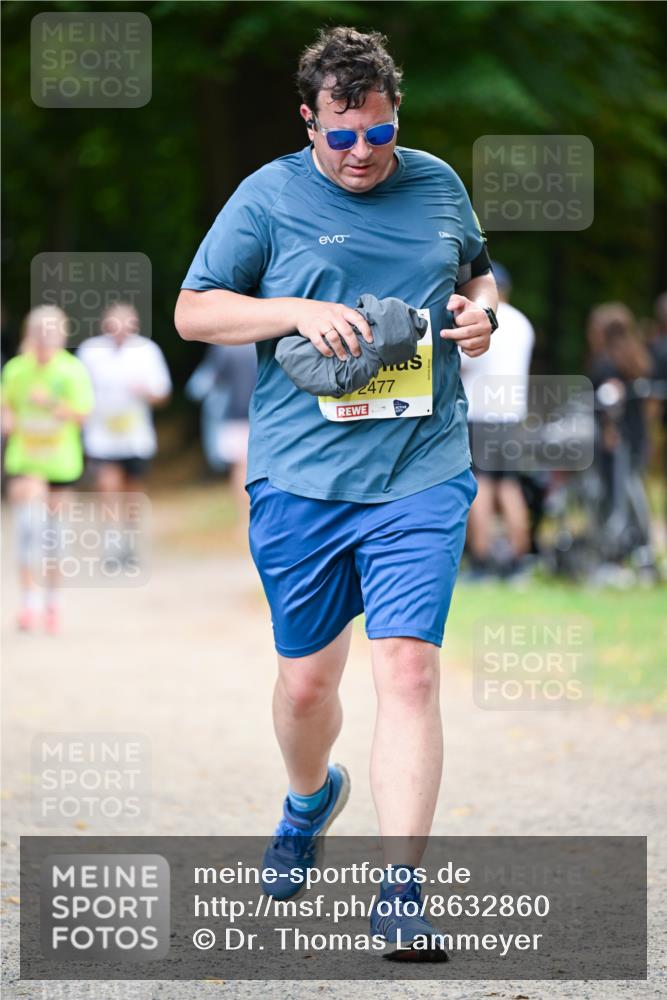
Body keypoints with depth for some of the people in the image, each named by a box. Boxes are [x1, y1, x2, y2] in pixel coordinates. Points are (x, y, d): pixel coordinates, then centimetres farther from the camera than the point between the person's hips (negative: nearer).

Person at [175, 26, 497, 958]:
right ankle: (311, 798, 45)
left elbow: (480, 270, 26)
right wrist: (297, 312, -12)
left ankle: (401, 895, -11)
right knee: (307, 679, 11)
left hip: (422, 475, 0)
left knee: (408, 672, -13)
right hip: (299, 481, 0)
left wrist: (481, 306, 3)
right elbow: (192, 311, 3)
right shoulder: (268, 197, 0)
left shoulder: (438, 184, 9)